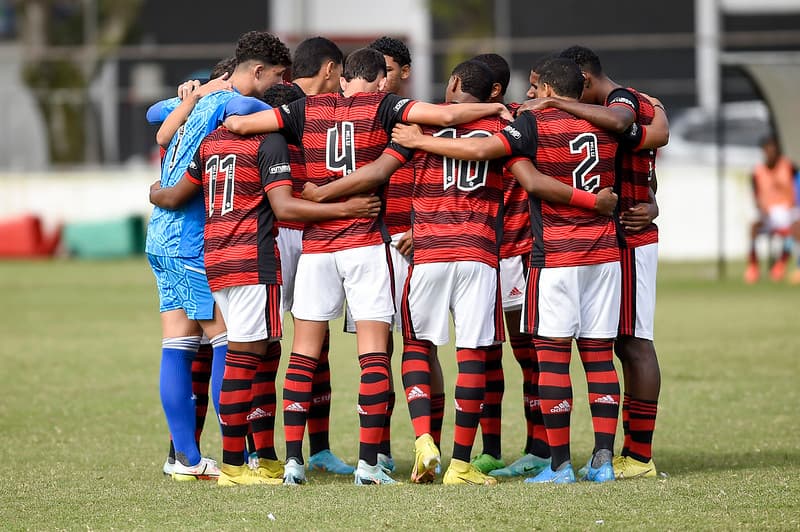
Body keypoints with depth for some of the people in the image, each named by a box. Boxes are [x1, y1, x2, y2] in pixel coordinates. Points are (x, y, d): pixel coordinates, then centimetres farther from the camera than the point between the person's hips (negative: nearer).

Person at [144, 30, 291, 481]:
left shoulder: (198, 100, 17)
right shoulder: (226, 101, -11)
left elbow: (155, 113, 36)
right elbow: (242, 108, -37)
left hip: (163, 237, 9)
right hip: (193, 242, -9)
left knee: (178, 348, 6)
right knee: (228, 342, -5)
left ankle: (186, 457, 6)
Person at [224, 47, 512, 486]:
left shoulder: (308, 109, 7)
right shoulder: (382, 106, 0)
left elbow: (240, 124, 5)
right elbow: (445, 116, -11)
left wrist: (227, 119, 28)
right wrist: (497, 107, 4)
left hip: (315, 243, 3)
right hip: (366, 242, -3)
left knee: (304, 353, 7)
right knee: (374, 354, 0)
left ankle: (293, 459, 2)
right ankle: (369, 462, -6)